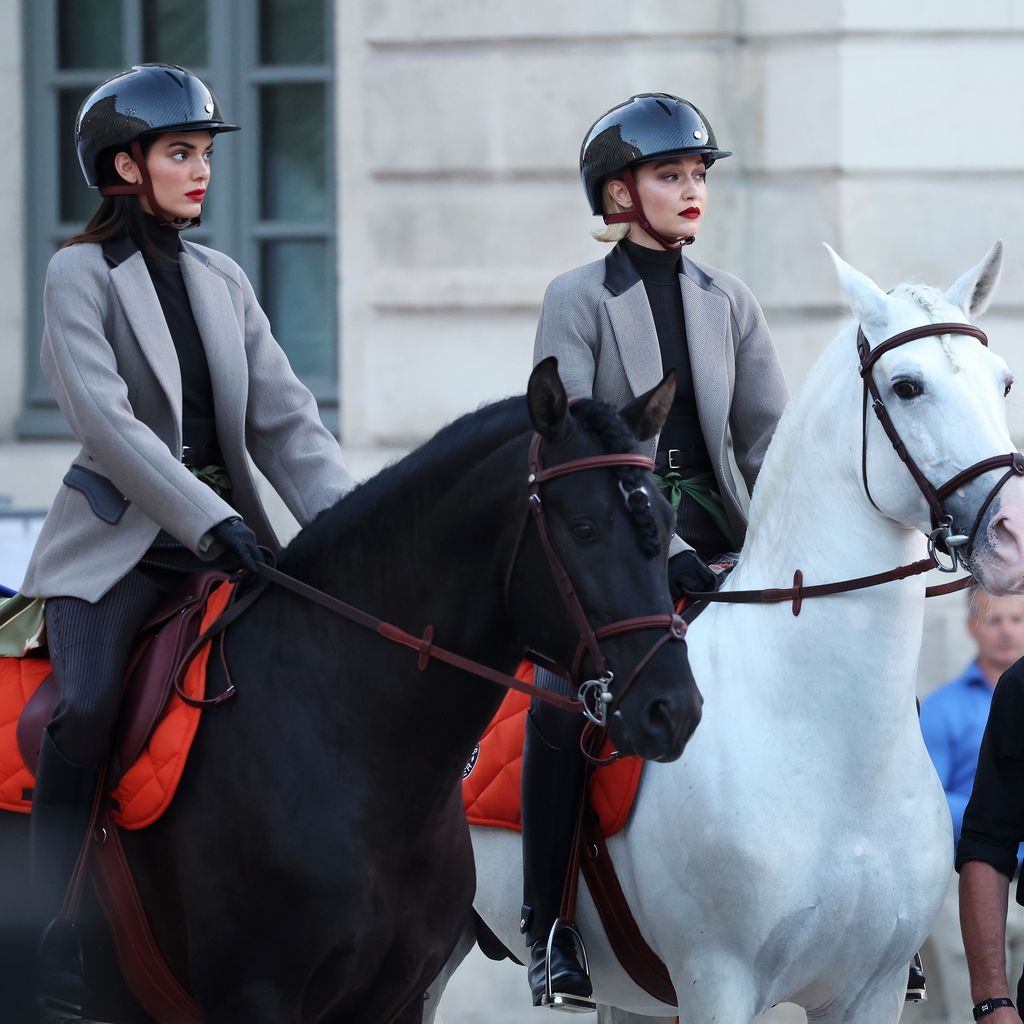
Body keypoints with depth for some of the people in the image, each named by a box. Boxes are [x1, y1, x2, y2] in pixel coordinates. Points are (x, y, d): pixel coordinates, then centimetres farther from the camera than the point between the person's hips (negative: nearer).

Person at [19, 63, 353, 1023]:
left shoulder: (221, 279, 15)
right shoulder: (81, 275, -2)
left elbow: (283, 417, 9)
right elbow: (106, 420, -14)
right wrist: (209, 520, -23)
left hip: (226, 533, 6)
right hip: (119, 539, -6)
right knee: (88, 708, -27)